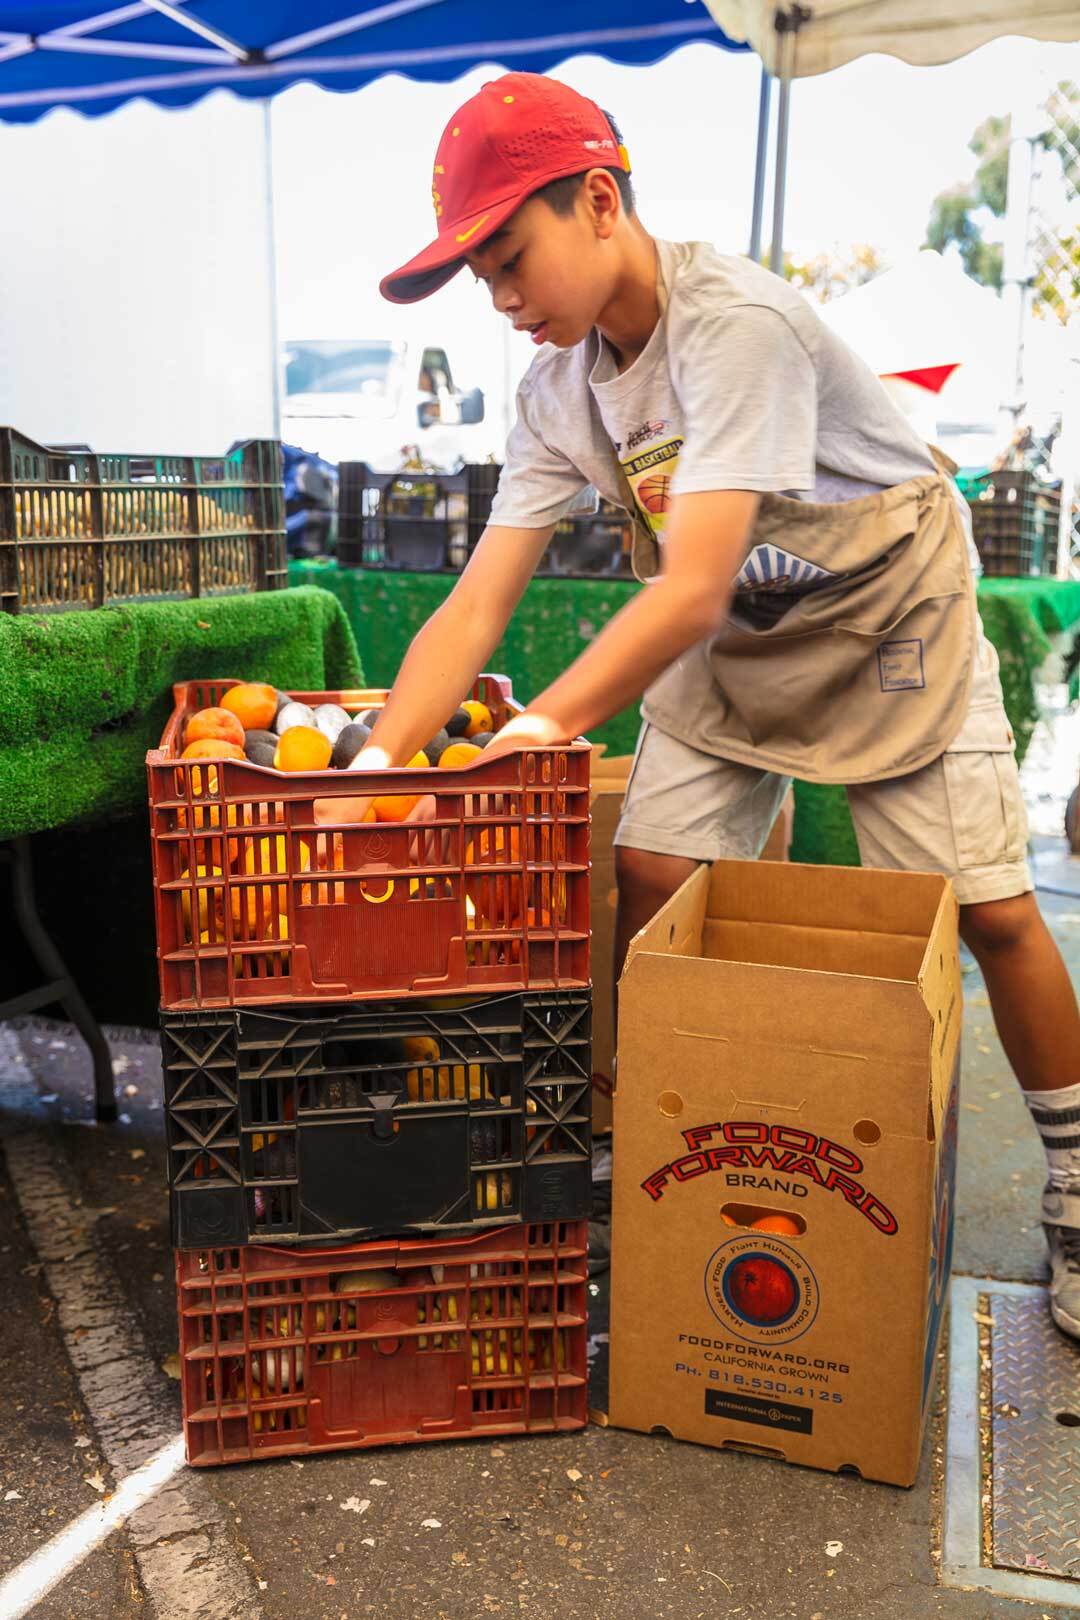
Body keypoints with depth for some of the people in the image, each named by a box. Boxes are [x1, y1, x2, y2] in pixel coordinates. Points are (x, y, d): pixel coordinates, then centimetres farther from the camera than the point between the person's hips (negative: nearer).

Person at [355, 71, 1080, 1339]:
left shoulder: (734, 324, -29)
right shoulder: (557, 389, -8)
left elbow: (692, 587, -37)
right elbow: (480, 600, -13)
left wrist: (534, 736, -40)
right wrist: (377, 766, -24)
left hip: (889, 617, -5)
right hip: (728, 641, 6)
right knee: (648, 873, -9)